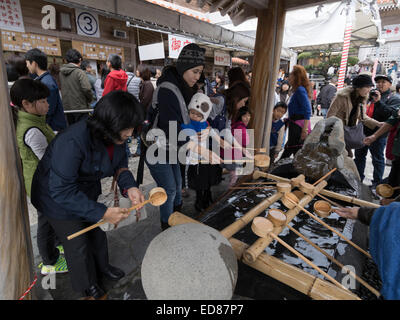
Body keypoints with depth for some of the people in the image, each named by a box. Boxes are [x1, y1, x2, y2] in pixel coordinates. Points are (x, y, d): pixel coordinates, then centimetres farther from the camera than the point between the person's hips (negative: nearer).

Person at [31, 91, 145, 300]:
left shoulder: (115, 137, -15)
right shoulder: (73, 142, -39)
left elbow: (120, 164, -2)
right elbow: (61, 190, -36)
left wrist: (129, 187, -23)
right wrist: (102, 212, -37)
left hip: (87, 192, 7)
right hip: (58, 199, -6)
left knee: (97, 233, 23)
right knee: (78, 245, 12)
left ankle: (102, 267, 53)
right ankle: (87, 286, 42)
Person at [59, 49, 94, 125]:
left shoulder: (61, 72, 7)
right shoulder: (79, 72, -12)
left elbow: (61, 88, 10)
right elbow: (86, 88, -20)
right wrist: (90, 99, -4)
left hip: (66, 107, 6)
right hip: (80, 107, -6)